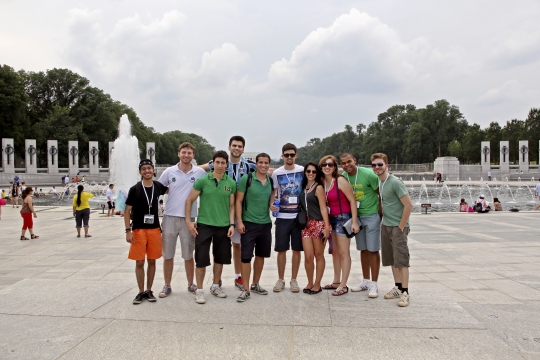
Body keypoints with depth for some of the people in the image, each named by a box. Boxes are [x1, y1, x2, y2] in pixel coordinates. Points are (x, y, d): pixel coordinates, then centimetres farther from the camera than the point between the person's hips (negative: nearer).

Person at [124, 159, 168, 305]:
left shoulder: (158, 186, 4)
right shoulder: (134, 189, -5)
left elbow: (169, 190, 28)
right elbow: (127, 211, -3)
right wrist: (128, 231, -10)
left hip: (154, 229, 3)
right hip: (138, 230, -3)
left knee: (152, 261, 8)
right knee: (140, 262, 2)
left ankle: (149, 291, 21)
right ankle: (141, 292, 15)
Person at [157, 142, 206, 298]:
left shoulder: (200, 172, -2)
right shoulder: (169, 171, 0)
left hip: (189, 218, -1)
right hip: (170, 217, 1)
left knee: (188, 255, 11)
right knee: (168, 255, 8)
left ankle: (191, 284, 26)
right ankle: (167, 286, 22)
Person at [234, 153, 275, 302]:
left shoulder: (271, 181, 5)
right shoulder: (246, 179, -9)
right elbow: (238, 201, -8)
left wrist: (273, 204, 2)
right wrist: (239, 221, -14)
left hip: (266, 224, 5)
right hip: (249, 223, -5)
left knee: (261, 255, 14)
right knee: (246, 256, -3)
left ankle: (255, 284, 30)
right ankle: (246, 290, 7)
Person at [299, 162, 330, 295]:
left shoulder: (319, 188, -4)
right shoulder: (303, 187, 12)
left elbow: (323, 208, -9)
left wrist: (326, 227, -15)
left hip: (319, 224, -4)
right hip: (306, 225, 4)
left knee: (318, 255, 6)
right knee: (308, 257, 2)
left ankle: (317, 284, 18)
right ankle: (310, 283, 20)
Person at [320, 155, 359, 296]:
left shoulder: (340, 181, -15)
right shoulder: (322, 182, 3)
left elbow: (352, 200, -14)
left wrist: (354, 222, -17)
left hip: (343, 218, -7)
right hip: (331, 219, 7)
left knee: (343, 252, -2)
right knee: (334, 251, 15)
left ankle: (343, 286, 5)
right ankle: (336, 282, 28)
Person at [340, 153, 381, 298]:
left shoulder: (368, 174, -17)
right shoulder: (343, 177, -2)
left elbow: (381, 193, -11)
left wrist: (380, 212, -9)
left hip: (372, 215, -5)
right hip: (356, 216, 5)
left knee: (373, 250, -2)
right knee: (363, 249, 13)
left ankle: (374, 284, 6)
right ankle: (366, 281, 25)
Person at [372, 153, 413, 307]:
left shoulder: (395, 182, -15)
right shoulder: (379, 182, 8)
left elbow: (408, 205, -16)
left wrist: (401, 227, -14)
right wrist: (383, 219, 12)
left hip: (398, 226, -8)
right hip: (385, 226, 8)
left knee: (401, 259, -5)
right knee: (392, 259, 12)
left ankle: (405, 293, 0)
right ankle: (398, 288, 23)